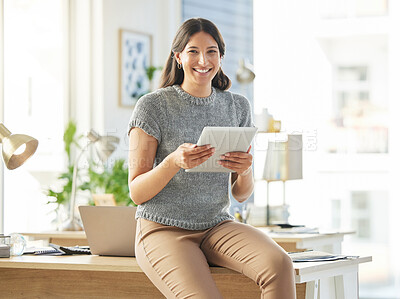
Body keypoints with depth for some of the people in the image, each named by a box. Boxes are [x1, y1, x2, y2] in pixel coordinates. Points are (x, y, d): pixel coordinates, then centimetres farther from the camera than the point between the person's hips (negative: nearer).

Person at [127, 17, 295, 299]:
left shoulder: (237, 106, 10)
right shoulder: (153, 106, -4)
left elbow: (241, 194, 11)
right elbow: (136, 193, -6)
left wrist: (245, 171, -13)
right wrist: (173, 162, -24)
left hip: (217, 226, 4)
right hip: (164, 230, -4)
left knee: (280, 264, -26)